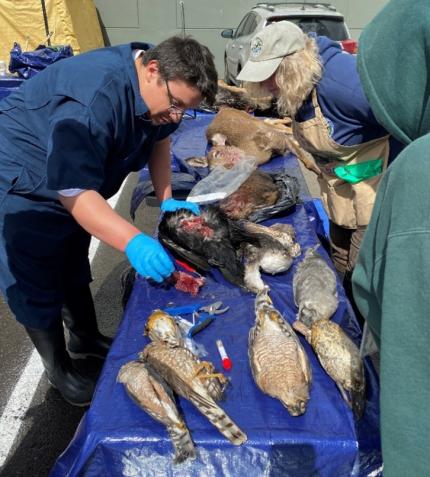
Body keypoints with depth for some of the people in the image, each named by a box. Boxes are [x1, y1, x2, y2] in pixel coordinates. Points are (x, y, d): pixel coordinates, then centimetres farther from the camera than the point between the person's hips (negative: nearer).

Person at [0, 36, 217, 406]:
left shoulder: (159, 86, -10)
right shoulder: (93, 100, -38)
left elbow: (159, 139, 6)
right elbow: (73, 192, -39)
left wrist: (166, 199, -4)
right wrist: (133, 241, -49)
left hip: (76, 182, 8)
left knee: (74, 271, 21)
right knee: (37, 288, 3)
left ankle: (85, 338, 40)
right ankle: (59, 371, 22)